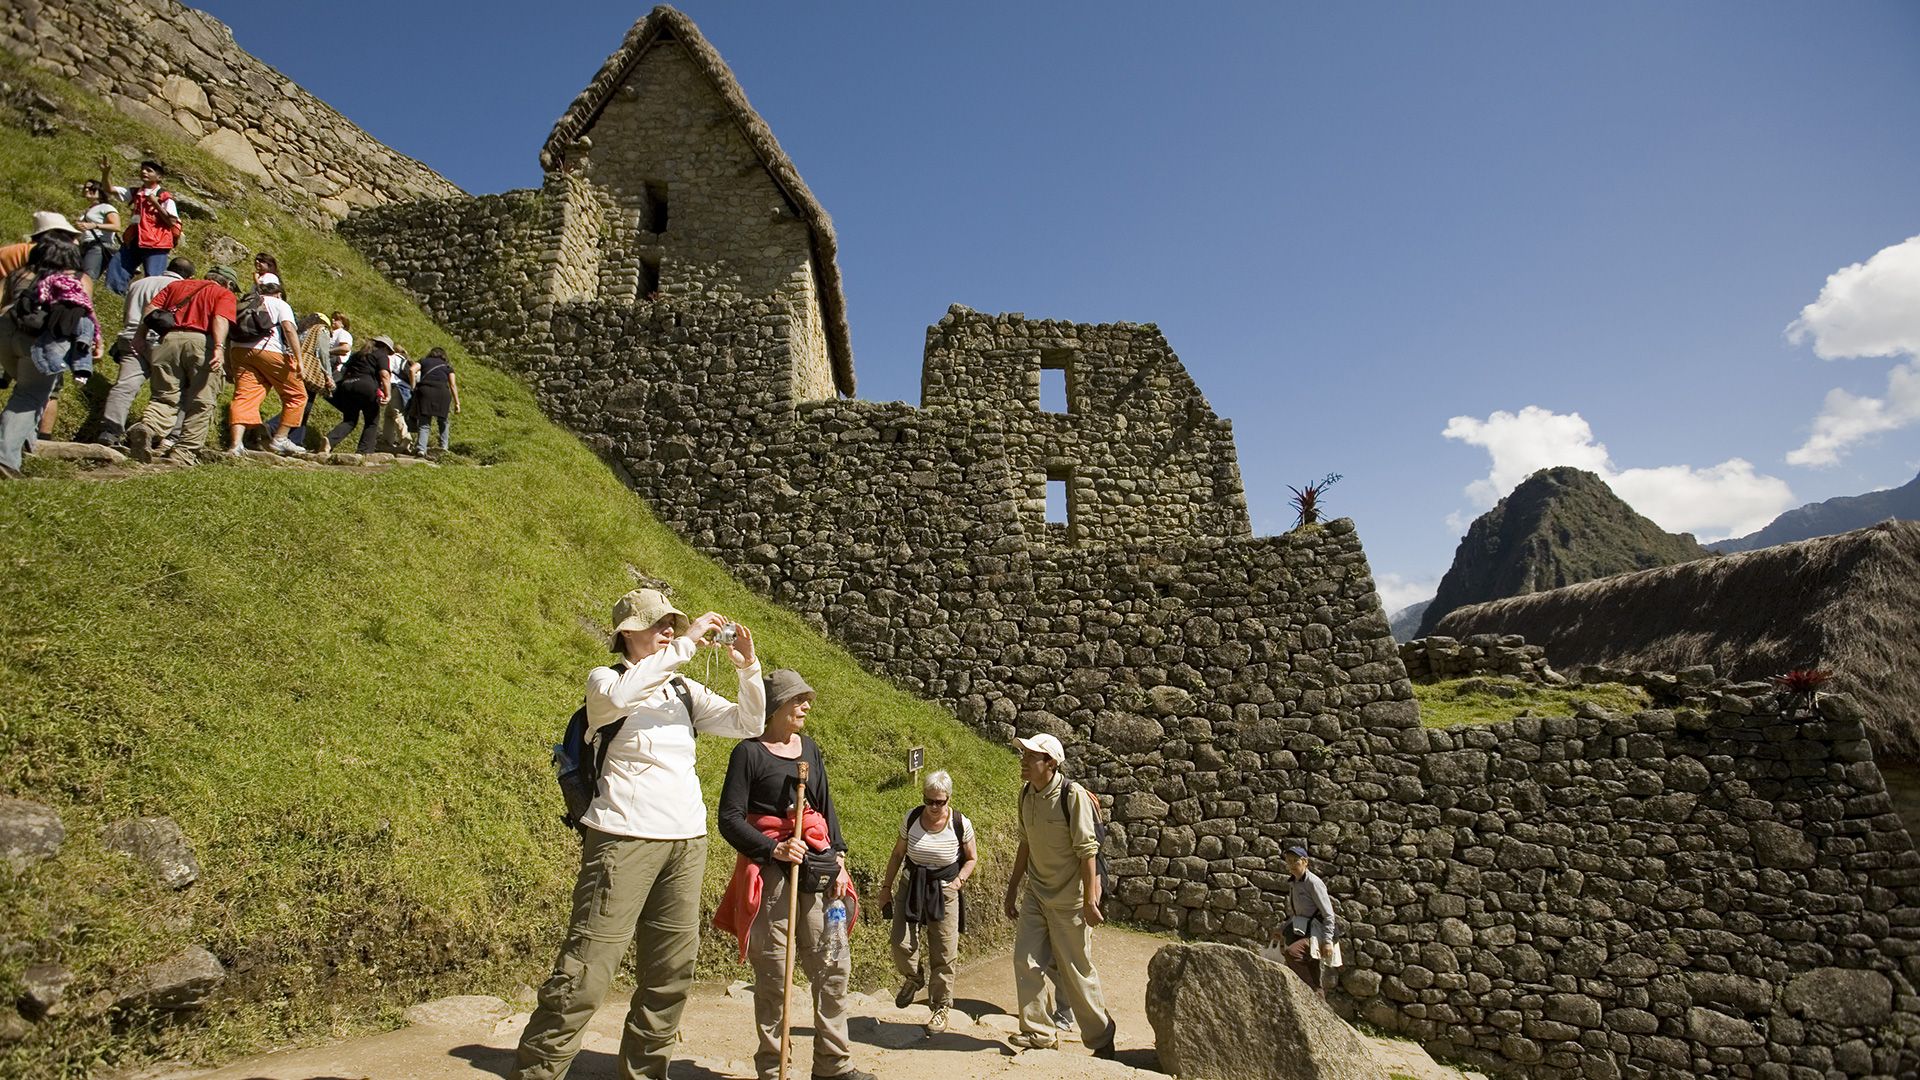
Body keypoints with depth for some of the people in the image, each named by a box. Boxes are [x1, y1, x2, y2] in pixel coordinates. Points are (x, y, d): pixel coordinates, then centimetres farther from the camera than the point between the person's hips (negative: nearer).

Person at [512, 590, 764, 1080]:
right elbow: (618, 697, -25)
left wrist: (747, 668, -5)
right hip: (624, 838, -5)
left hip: (686, 841, 6)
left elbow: (748, 725, 9)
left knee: (671, 971, 9)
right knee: (585, 974, -8)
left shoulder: (685, 690, 14)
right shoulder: (605, 679, 0)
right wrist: (687, 644, -25)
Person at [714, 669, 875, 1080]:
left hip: (818, 870, 6)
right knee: (774, 973, 1)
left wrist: (839, 861, 7)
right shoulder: (750, 752, -6)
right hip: (771, 875, -6)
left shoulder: (809, 747, 12)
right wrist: (774, 849, -19)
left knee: (834, 966, 6)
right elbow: (729, 818, -9)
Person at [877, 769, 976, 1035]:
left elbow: (972, 859, 5)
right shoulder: (912, 818, -8)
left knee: (944, 955, 3)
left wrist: (959, 880, -10)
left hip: (945, 893, -1)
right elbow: (897, 854, 6)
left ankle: (941, 1008, 24)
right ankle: (913, 978, 26)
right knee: (902, 945, -8)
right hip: (911, 887, 2)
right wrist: (886, 887, 8)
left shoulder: (961, 824, -12)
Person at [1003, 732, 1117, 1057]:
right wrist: (1012, 889, 15)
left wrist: (1090, 900, -20)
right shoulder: (1026, 794, 0)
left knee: (1077, 970, 5)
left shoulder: (1073, 795, -21)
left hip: (1069, 897, -6)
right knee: (1025, 959, 4)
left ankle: (1101, 1037, 25)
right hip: (1036, 893, 6)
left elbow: (1087, 850, -19)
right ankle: (1039, 1032, 21)